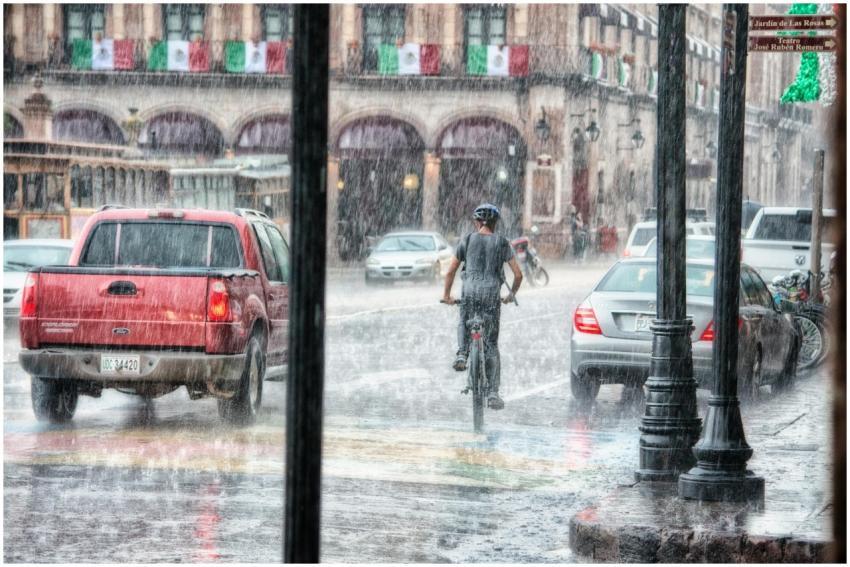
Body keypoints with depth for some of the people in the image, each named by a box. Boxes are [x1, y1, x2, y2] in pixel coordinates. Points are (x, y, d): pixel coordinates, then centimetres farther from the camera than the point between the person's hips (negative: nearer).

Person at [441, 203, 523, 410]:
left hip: (470, 290, 0)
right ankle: (493, 393, 1)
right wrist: (511, 295, 24)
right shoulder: (502, 243, 8)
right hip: (492, 293, 0)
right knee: (491, 345, 6)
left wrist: (446, 294, 23)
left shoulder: (467, 240, 8)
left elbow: (451, 271, 9)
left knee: (464, 324, 31)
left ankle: (462, 354, 1)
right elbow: (518, 274, 7)